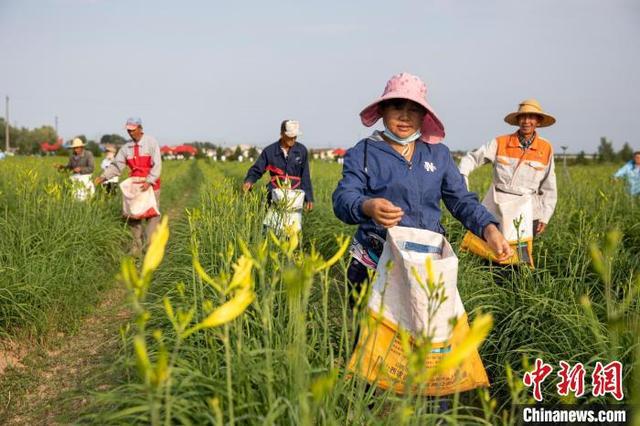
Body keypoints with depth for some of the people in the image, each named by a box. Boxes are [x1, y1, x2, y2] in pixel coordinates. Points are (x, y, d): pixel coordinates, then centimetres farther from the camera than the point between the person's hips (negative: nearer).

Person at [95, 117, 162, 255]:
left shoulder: (151, 142, -8)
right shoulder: (127, 147, 6)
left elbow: (157, 165, -14)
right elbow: (117, 165, 6)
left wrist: (149, 181, -26)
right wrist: (104, 176, -9)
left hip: (150, 185, -4)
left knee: (152, 215, -4)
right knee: (133, 215, 5)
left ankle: (148, 245, 2)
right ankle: (137, 246, 13)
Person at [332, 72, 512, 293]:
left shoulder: (439, 153, 8)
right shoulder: (363, 153, -3)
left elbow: (461, 200, 8)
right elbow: (343, 198, -15)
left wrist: (489, 229, -11)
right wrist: (367, 207, -39)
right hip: (375, 267, -3)